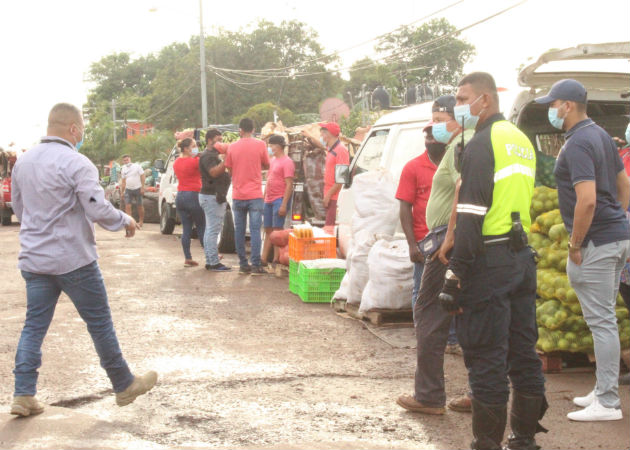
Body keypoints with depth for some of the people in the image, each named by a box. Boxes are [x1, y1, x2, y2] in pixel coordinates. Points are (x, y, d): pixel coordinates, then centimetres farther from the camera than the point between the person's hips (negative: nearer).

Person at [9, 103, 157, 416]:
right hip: (73, 259, -6)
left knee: (34, 325, 10)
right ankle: (125, 386, 19)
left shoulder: (23, 162, 7)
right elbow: (99, 209, -21)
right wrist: (126, 221, -3)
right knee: (99, 323, 6)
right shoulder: (76, 163, -16)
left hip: (34, 258, 6)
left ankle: (23, 395, 6)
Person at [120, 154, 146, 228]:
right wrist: (122, 191, 11)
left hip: (137, 189, -3)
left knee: (140, 206, 4)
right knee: (127, 206, -9)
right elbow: (123, 181, 17)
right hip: (128, 189, 3)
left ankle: (141, 221, 17)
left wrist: (142, 187, -11)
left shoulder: (137, 166, -2)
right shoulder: (123, 169, 11)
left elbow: (143, 177, -3)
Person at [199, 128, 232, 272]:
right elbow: (214, 172, -27)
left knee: (210, 230, 11)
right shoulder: (207, 156, -12)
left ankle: (210, 261, 15)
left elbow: (221, 172, 29)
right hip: (212, 197, -11)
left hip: (216, 196, 11)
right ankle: (214, 263, -12)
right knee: (213, 230, -11)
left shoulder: (213, 155, 21)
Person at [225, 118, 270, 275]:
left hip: (238, 195, 2)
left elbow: (229, 169, 10)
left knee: (239, 230, 8)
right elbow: (267, 165, 7)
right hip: (255, 195, -2)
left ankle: (243, 265, 10)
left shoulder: (232, 147, 2)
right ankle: (256, 265, -5)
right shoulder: (260, 145, -4)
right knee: (255, 230, -2)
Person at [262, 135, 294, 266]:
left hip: (279, 200, -8)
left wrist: (284, 204, -20)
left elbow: (289, 185, -15)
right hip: (269, 200, 9)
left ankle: (276, 259, -4)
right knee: (268, 230, 10)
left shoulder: (286, 162, -9)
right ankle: (263, 259, 14)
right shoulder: (273, 161, 17)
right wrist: (264, 198, 19)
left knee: (277, 230, -7)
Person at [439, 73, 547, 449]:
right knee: (523, 352, 13)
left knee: (486, 357, -3)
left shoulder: (483, 143, -11)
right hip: (523, 257, 9)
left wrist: (455, 274, -18)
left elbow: (471, 214, -18)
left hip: (490, 259, -9)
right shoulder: (522, 140, 17)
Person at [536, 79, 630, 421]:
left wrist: (575, 245, -18)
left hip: (597, 243, -10)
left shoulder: (577, 144, -17)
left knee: (601, 321, -5)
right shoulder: (601, 135, 14)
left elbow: (587, 200, -26)